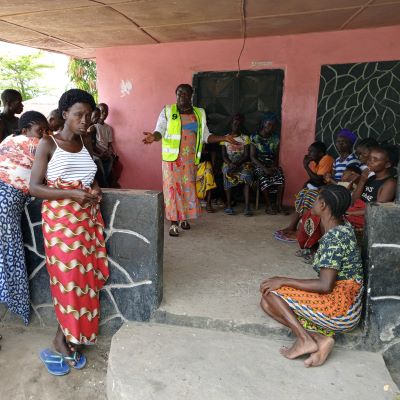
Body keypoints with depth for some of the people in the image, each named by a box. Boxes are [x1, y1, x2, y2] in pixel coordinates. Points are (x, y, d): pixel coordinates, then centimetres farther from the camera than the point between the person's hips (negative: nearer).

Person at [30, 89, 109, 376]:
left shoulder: (86, 142, 9)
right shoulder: (48, 144, -6)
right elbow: (35, 187, -10)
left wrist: (95, 189, 0)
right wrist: (72, 194, -21)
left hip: (88, 218, 5)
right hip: (60, 220, -5)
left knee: (87, 276, 7)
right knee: (68, 277, 0)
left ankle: (67, 335, 24)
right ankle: (64, 337, 20)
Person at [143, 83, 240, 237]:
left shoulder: (199, 114, 9)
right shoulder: (167, 111, 1)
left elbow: (206, 136, 10)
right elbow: (160, 131, -5)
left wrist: (224, 138, -1)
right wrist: (153, 136, -28)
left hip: (190, 159, 3)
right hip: (172, 157, -3)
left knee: (188, 188, 8)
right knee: (172, 188, -4)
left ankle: (184, 217, 25)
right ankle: (174, 223, 0)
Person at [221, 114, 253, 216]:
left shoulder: (245, 138, 8)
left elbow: (247, 156, -1)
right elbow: (224, 155, 2)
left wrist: (237, 164, -20)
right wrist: (230, 163, -19)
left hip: (243, 164, 0)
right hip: (228, 163, 0)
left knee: (247, 175, -33)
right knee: (228, 174, -35)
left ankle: (247, 206, -37)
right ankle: (228, 205, -27)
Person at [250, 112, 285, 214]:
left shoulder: (276, 137, 6)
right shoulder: (255, 137, -6)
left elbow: (276, 155, 10)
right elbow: (252, 156, -10)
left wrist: (275, 165, -11)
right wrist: (264, 168, -21)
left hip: (271, 164, 4)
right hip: (259, 164, -3)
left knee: (281, 177, -26)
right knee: (263, 177, -33)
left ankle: (279, 205, -18)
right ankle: (268, 206, -22)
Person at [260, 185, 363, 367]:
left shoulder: (333, 238, -22)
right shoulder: (344, 227, 3)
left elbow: (325, 286, -26)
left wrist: (283, 281, -19)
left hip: (340, 309, -9)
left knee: (270, 291, -10)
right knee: (267, 303, 3)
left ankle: (305, 339, -10)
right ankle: (321, 337, -5)